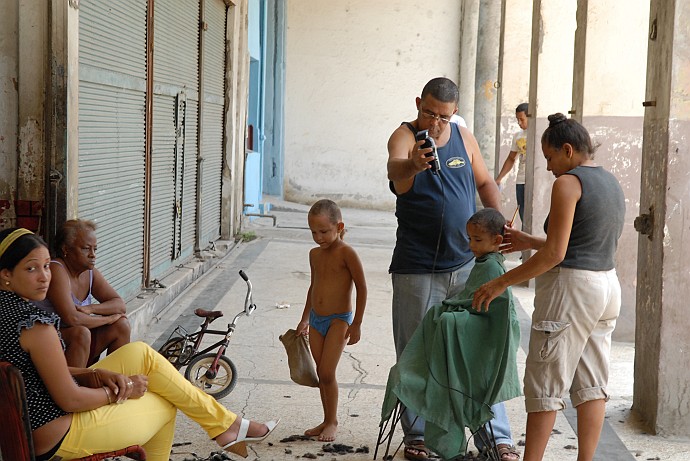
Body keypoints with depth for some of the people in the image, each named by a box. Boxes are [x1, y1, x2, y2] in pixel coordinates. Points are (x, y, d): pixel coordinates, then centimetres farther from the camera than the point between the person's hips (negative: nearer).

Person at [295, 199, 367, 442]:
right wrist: (305, 319, 24)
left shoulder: (346, 252, -14)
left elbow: (361, 288, -12)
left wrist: (356, 324, -12)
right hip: (316, 321, 7)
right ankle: (327, 420, 20)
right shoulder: (315, 254, 8)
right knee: (322, 374, 10)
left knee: (327, 373, -10)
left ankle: (332, 422, 4)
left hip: (339, 320, -7)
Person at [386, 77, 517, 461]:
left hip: (467, 264, 4)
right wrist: (411, 165, -56)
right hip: (417, 268, -4)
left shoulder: (464, 138, 6)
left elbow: (486, 183, 20)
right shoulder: (404, 136, -9)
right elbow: (396, 172, -32)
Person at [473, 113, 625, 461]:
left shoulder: (568, 183, -12)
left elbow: (554, 254, -18)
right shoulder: (611, 183, 14)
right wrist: (529, 242, 21)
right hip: (608, 286, 9)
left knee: (545, 383, -1)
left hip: (571, 288, -9)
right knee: (591, 382, 11)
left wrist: (502, 282, -12)